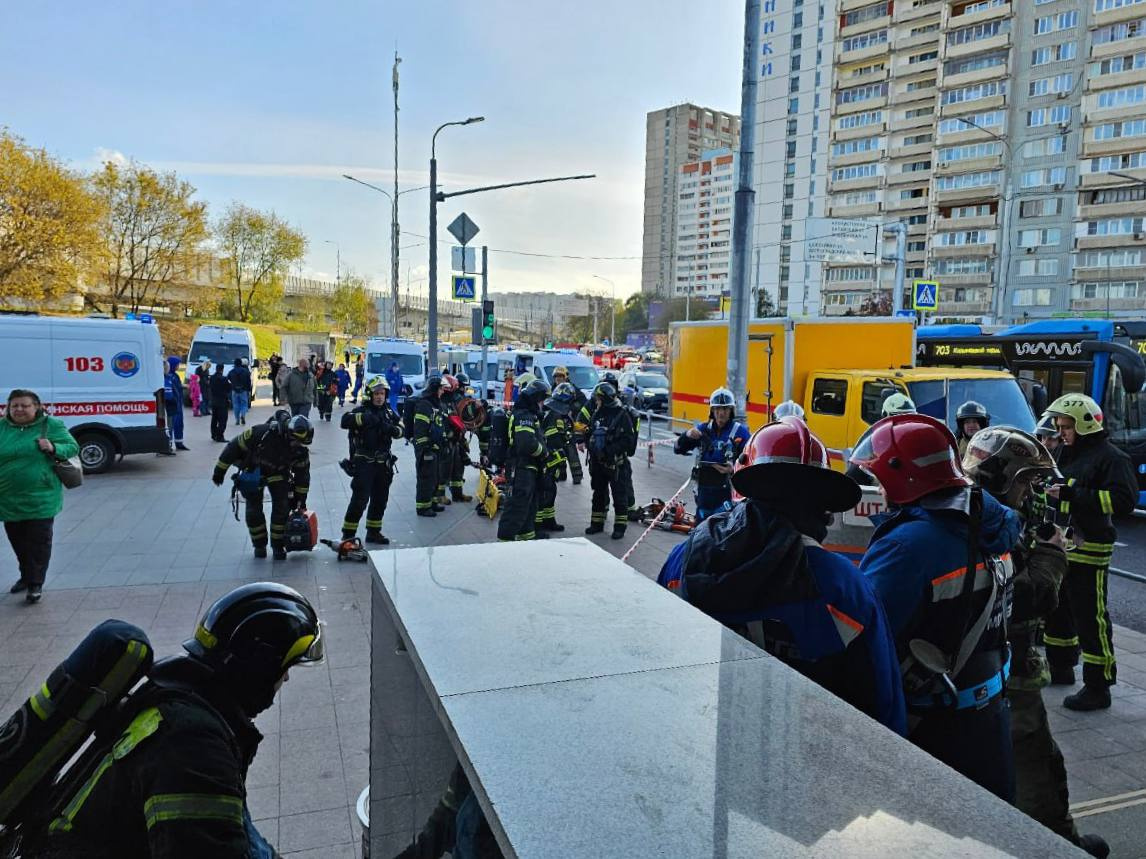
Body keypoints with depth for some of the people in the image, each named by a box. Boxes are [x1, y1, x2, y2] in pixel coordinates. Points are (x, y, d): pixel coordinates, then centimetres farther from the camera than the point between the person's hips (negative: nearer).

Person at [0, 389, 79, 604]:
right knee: (17, 541, 16)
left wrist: (53, 448, -19)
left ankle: (36, 584, 9)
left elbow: (72, 447, -1)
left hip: (40, 499, -4)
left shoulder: (51, 425, -3)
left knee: (39, 541, 1)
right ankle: (26, 576, 36)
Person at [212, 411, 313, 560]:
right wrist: (220, 471, -15)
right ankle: (259, 545, 17)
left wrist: (300, 498, -1)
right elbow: (235, 446, -24)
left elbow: (302, 474, -7)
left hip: (278, 473, 2)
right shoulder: (262, 433, -38)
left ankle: (278, 545, 8)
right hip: (253, 469, -2)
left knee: (282, 507, -9)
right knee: (254, 510, -2)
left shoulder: (301, 450, -25)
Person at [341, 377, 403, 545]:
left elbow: (401, 428, 5)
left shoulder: (389, 412, 10)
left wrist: (392, 429, -16)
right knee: (360, 499, -10)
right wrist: (364, 418, -39)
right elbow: (345, 421, -25)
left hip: (384, 462, 6)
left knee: (380, 499, 14)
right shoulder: (362, 410, -8)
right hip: (364, 462, -6)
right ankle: (348, 534, 0)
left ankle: (373, 532, 28)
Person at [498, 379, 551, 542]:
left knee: (529, 502, 20)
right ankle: (505, 537, -8)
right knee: (518, 504, -10)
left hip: (529, 467, 11)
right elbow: (528, 443, -29)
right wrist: (543, 451, -14)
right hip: (522, 467, -11)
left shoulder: (529, 414, 17)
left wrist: (542, 450, 5)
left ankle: (527, 533, 32)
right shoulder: (524, 416, -18)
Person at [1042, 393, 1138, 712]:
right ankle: (1061, 667, 35)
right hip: (1059, 546, 9)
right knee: (1056, 609, 19)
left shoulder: (1111, 458, -11)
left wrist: (1072, 494, -28)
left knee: (1090, 618, -4)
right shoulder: (1068, 453, 16)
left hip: (1088, 550, -9)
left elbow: (1125, 501, -24)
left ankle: (1098, 688, 5)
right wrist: (1045, 487, 7)